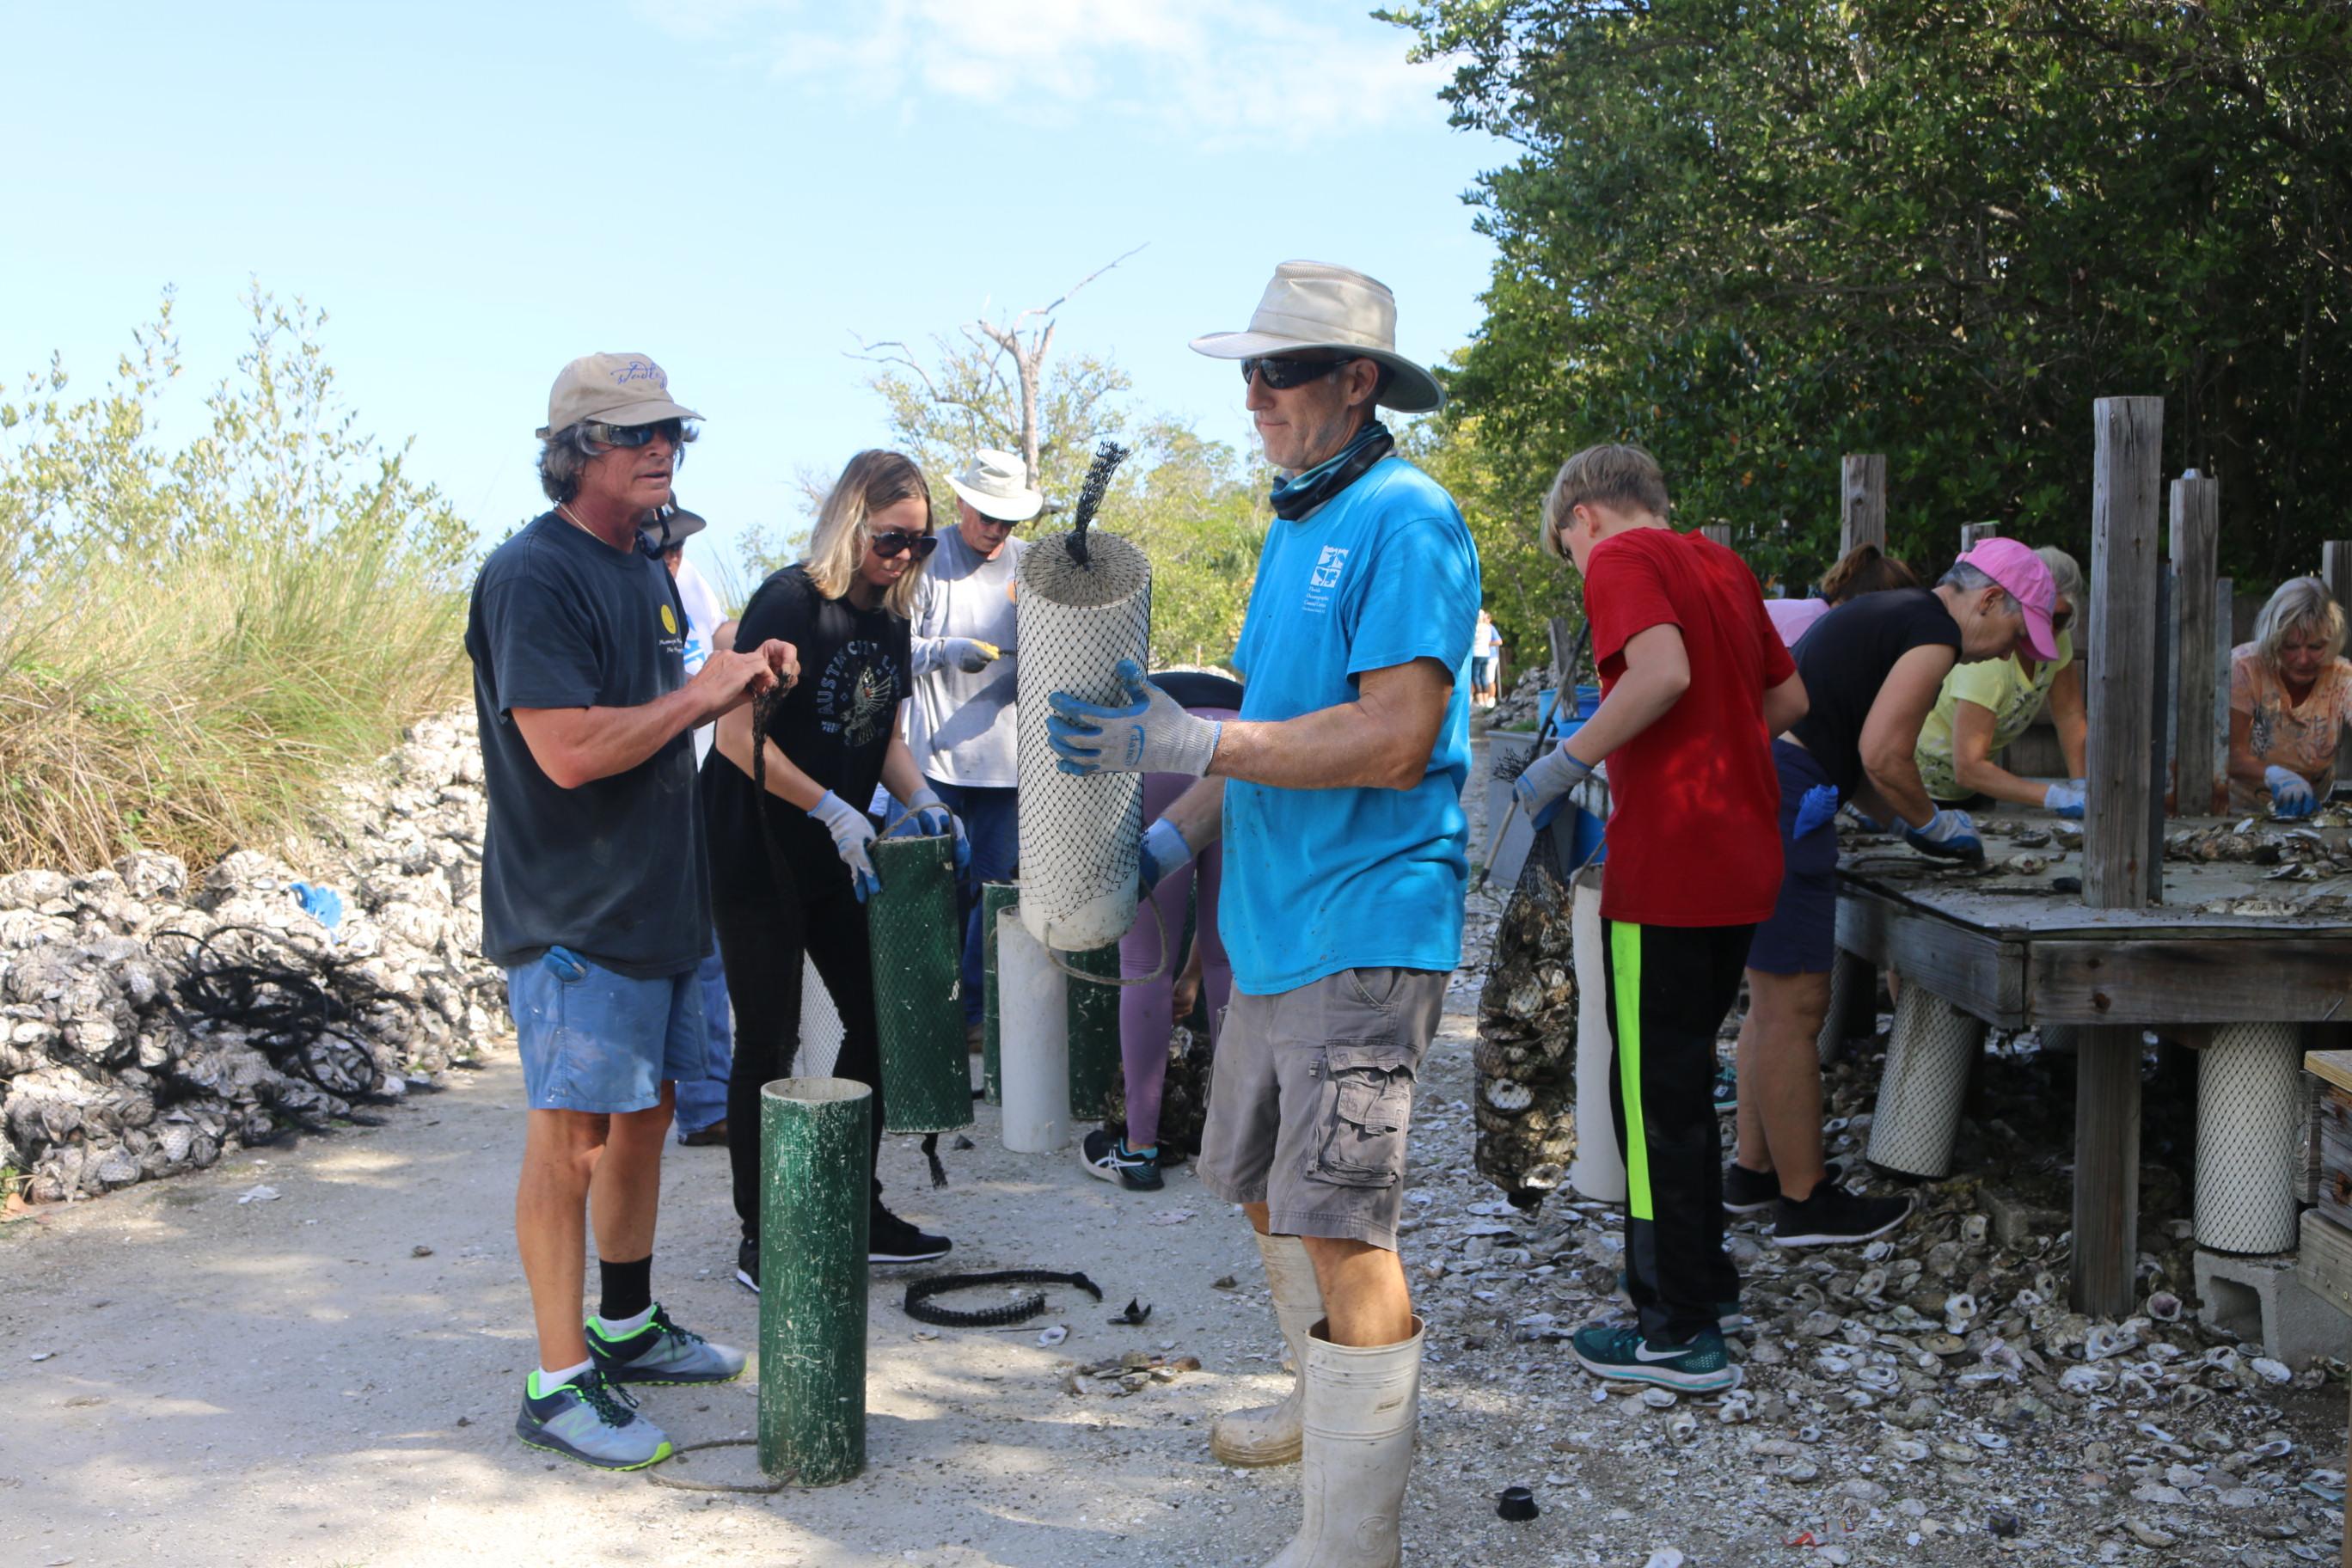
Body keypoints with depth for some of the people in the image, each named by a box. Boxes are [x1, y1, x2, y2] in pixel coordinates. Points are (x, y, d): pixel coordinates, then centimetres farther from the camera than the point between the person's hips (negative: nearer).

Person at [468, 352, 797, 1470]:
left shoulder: (644, 573, 14)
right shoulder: (533, 575, -17)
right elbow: (572, 750, -25)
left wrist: (739, 685, 6)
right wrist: (702, 693, -15)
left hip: (656, 904, 9)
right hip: (573, 916, -9)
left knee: (645, 1116, 17)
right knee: (571, 1141, -3)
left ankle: (628, 1328, 33)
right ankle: (559, 1382, 7)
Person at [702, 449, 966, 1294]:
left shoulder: (889, 618, 8)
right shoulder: (789, 603, -17)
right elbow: (740, 735, -21)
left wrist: (920, 800, -3)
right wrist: (834, 811, -23)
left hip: (837, 856, 8)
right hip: (755, 853, -8)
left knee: (877, 1019, 10)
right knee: (768, 1041, -2)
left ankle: (858, 1213, 23)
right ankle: (760, 1239, 10)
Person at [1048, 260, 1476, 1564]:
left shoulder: (1403, 518, -13)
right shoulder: (1293, 524, 17)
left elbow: (1395, 736, -23)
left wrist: (1191, 746, -23)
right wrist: (1179, 827, 15)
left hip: (1364, 925, -10)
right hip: (1273, 920, 10)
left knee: (1338, 1225, -9)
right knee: (1257, 1185, 20)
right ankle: (1333, 1400, 41)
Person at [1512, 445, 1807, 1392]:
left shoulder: (1621, 559, -7)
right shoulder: (1723, 567, 17)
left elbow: (1663, 674, -25)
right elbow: (1789, 699, 23)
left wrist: (1565, 765, -16)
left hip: (1666, 870, -8)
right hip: (1742, 862, 8)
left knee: (1654, 1099, -1)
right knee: (1683, 1081, 20)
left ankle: (1680, 1336, 5)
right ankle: (1703, 1275, 30)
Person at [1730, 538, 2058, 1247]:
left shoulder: (1890, 614, 25)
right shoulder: (1935, 631, -6)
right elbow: (1882, 753, -14)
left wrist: (1914, 821, 22)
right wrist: (1933, 824, 3)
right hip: (1779, 797, -11)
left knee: (1775, 998, 17)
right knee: (1795, 1005, -4)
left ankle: (1753, 1171, 25)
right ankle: (1804, 1201, 3)